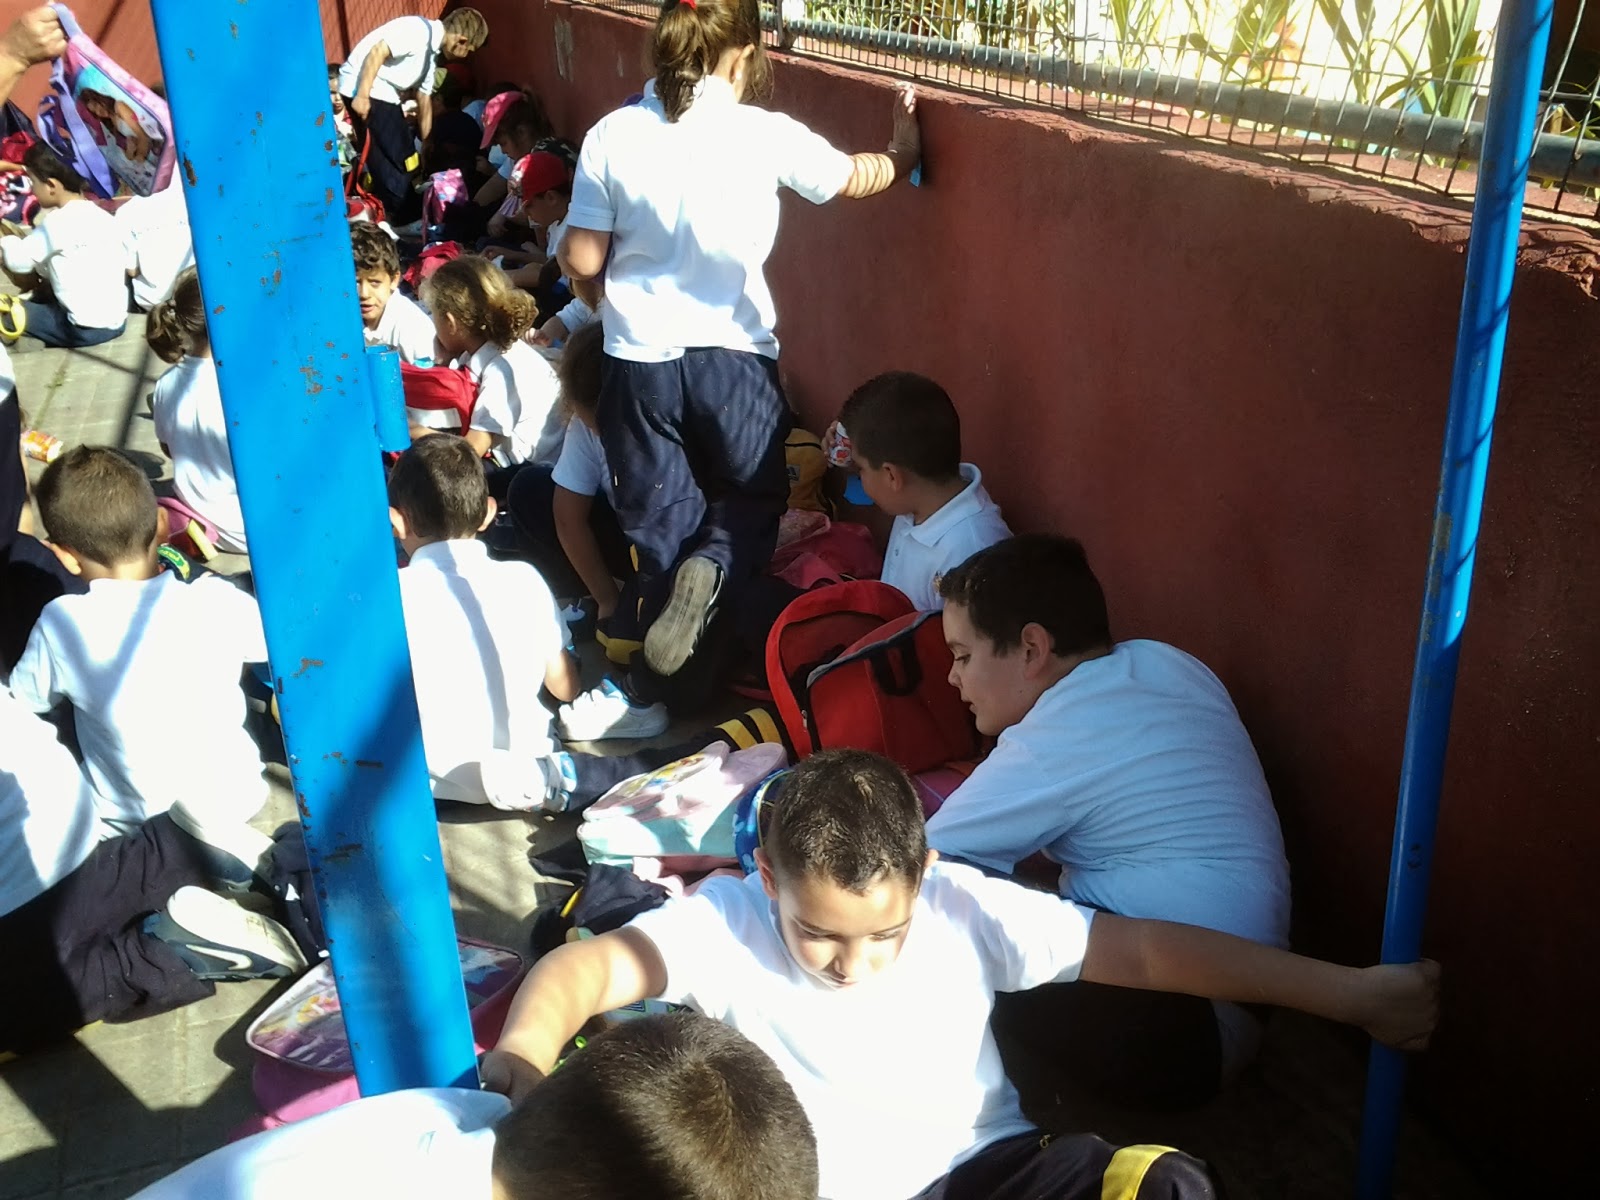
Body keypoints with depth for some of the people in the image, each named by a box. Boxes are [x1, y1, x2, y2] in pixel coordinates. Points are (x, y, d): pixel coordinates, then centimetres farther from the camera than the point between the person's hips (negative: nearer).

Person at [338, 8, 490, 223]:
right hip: (361, 88, -9)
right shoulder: (419, 30, -15)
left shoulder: (432, 52, 14)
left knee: (387, 159, 12)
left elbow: (424, 101, 21)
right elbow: (377, 52, -22)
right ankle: (402, 218, 4)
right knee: (398, 157, -5)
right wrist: (362, 95, -24)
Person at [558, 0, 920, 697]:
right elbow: (854, 179, 10)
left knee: (657, 516, 15)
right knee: (754, 499, 20)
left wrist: (565, 251, 20)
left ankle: (663, 683, 18)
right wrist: (903, 151, 29)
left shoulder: (611, 136, -6)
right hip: (736, 357, -1)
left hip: (640, 360, 2)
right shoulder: (766, 135, -8)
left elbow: (581, 262, -3)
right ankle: (711, 570, -12)